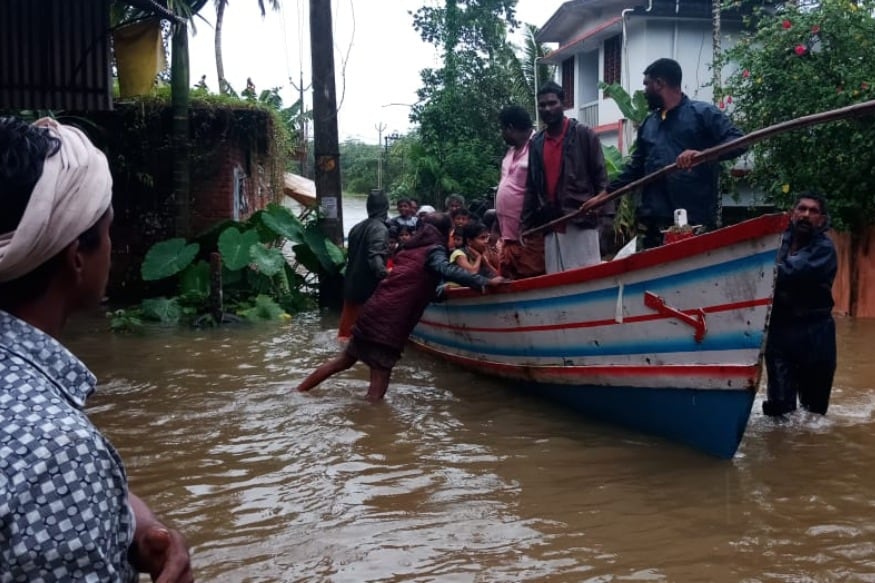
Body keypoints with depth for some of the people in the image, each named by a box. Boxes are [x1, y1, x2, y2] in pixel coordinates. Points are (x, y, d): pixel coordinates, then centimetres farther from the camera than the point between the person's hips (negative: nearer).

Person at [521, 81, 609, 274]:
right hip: (551, 225, 4)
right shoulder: (536, 143, 14)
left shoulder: (584, 135, 1)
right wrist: (527, 223, 10)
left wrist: (601, 210, -9)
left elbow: (600, 176, -2)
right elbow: (531, 187, 16)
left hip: (582, 222, -4)